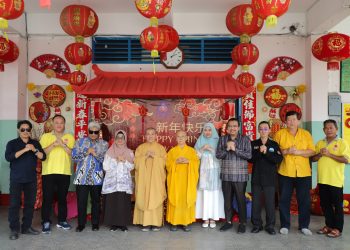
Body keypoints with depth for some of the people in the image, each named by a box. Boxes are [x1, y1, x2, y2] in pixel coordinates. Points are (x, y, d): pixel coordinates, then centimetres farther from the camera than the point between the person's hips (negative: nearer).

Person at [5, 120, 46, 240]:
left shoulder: (35, 143, 8)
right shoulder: (12, 143, 1)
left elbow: (43, 157, 0)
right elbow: (8, 157, -15)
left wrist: (34, 150, -17)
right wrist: (24, 150, -22)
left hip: (31, 179, 3)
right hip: (16, 179, -3)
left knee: (30, 203, 6)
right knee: (14, 204, -2)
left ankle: (27, 227, 18)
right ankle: (14, 229, 8)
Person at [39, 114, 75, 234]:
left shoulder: (69, 137, 7)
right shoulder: (45, 136, 5)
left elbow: (73, 153, -4)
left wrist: (62, 144, -16)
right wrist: (54, 144, -17)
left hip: (65, 172, 1)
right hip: (48, 172, -1)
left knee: (62, 198, 10)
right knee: (47, 198, 1)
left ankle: (62, 220, 22)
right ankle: (46, 222, 12)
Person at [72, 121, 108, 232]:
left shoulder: (104, 144, 6)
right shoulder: (80, 142, 8)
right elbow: (74, 156, -1)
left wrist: (95, 154, -15)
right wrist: (86, 153, -12)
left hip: (97, 178, 0)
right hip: (82, 177, 0)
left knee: (96, 201, 8)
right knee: (81, 202, 1)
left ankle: (95, 224, 21)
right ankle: (81, 224, 16)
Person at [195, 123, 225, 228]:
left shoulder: (217, 141, 6)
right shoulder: (200, 142, 10)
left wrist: (211, 149, -12)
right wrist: (202, 149, -9)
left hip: (214, 172, -1)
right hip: (204, 171, 1)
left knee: (214, 194, -3)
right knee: (205, 195, -2)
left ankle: (213, 218, 7)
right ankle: (205, 218, 6)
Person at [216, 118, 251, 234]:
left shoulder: (245, 139, -2)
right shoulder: (222, 139, 6)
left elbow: (249, 155, -11)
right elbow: (218, 155, 0)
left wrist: (235, 149, -17)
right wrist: (227, 149, -16)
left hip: (240, 176, -2)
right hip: (226, 175, 3)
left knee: (241, 200, 4)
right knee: (227, 199, 11)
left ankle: (242, 223, 19)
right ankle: (228, 221, 26)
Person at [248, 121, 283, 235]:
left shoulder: (274, 144, 3)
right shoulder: (253, 144, 5)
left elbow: (279, 159, -9)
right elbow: (250, 158, -4)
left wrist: (266, 152, -17)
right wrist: (259, 151, -17)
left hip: (270, 178, -1)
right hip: (256, 177, 1)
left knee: (270, 203, 4)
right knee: (256, 202, 6)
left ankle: (270, 225, 18)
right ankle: (257, 224, 19)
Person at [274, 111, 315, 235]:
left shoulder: (306, 134, 5)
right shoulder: (279, 133, 3)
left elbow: (312, 151, -1)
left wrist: (298, 152, -16)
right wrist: (285, 151, -17)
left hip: (303, 173, 1)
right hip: (285, 172, -1)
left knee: (304, 200, 7)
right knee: (284, 199, 6)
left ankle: (304, 226, 22)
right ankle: (285, 225, 19)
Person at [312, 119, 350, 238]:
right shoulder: (320, 143, 10)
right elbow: (313, 159, 9)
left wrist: (329, 154, -20)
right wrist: (320, 154, -10)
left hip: (335, 180, -5)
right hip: (322, 179, 5)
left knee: (337, 205, 5)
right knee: (325, 204, 13)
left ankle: (337, 228, 16)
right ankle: (329, 225, 27)